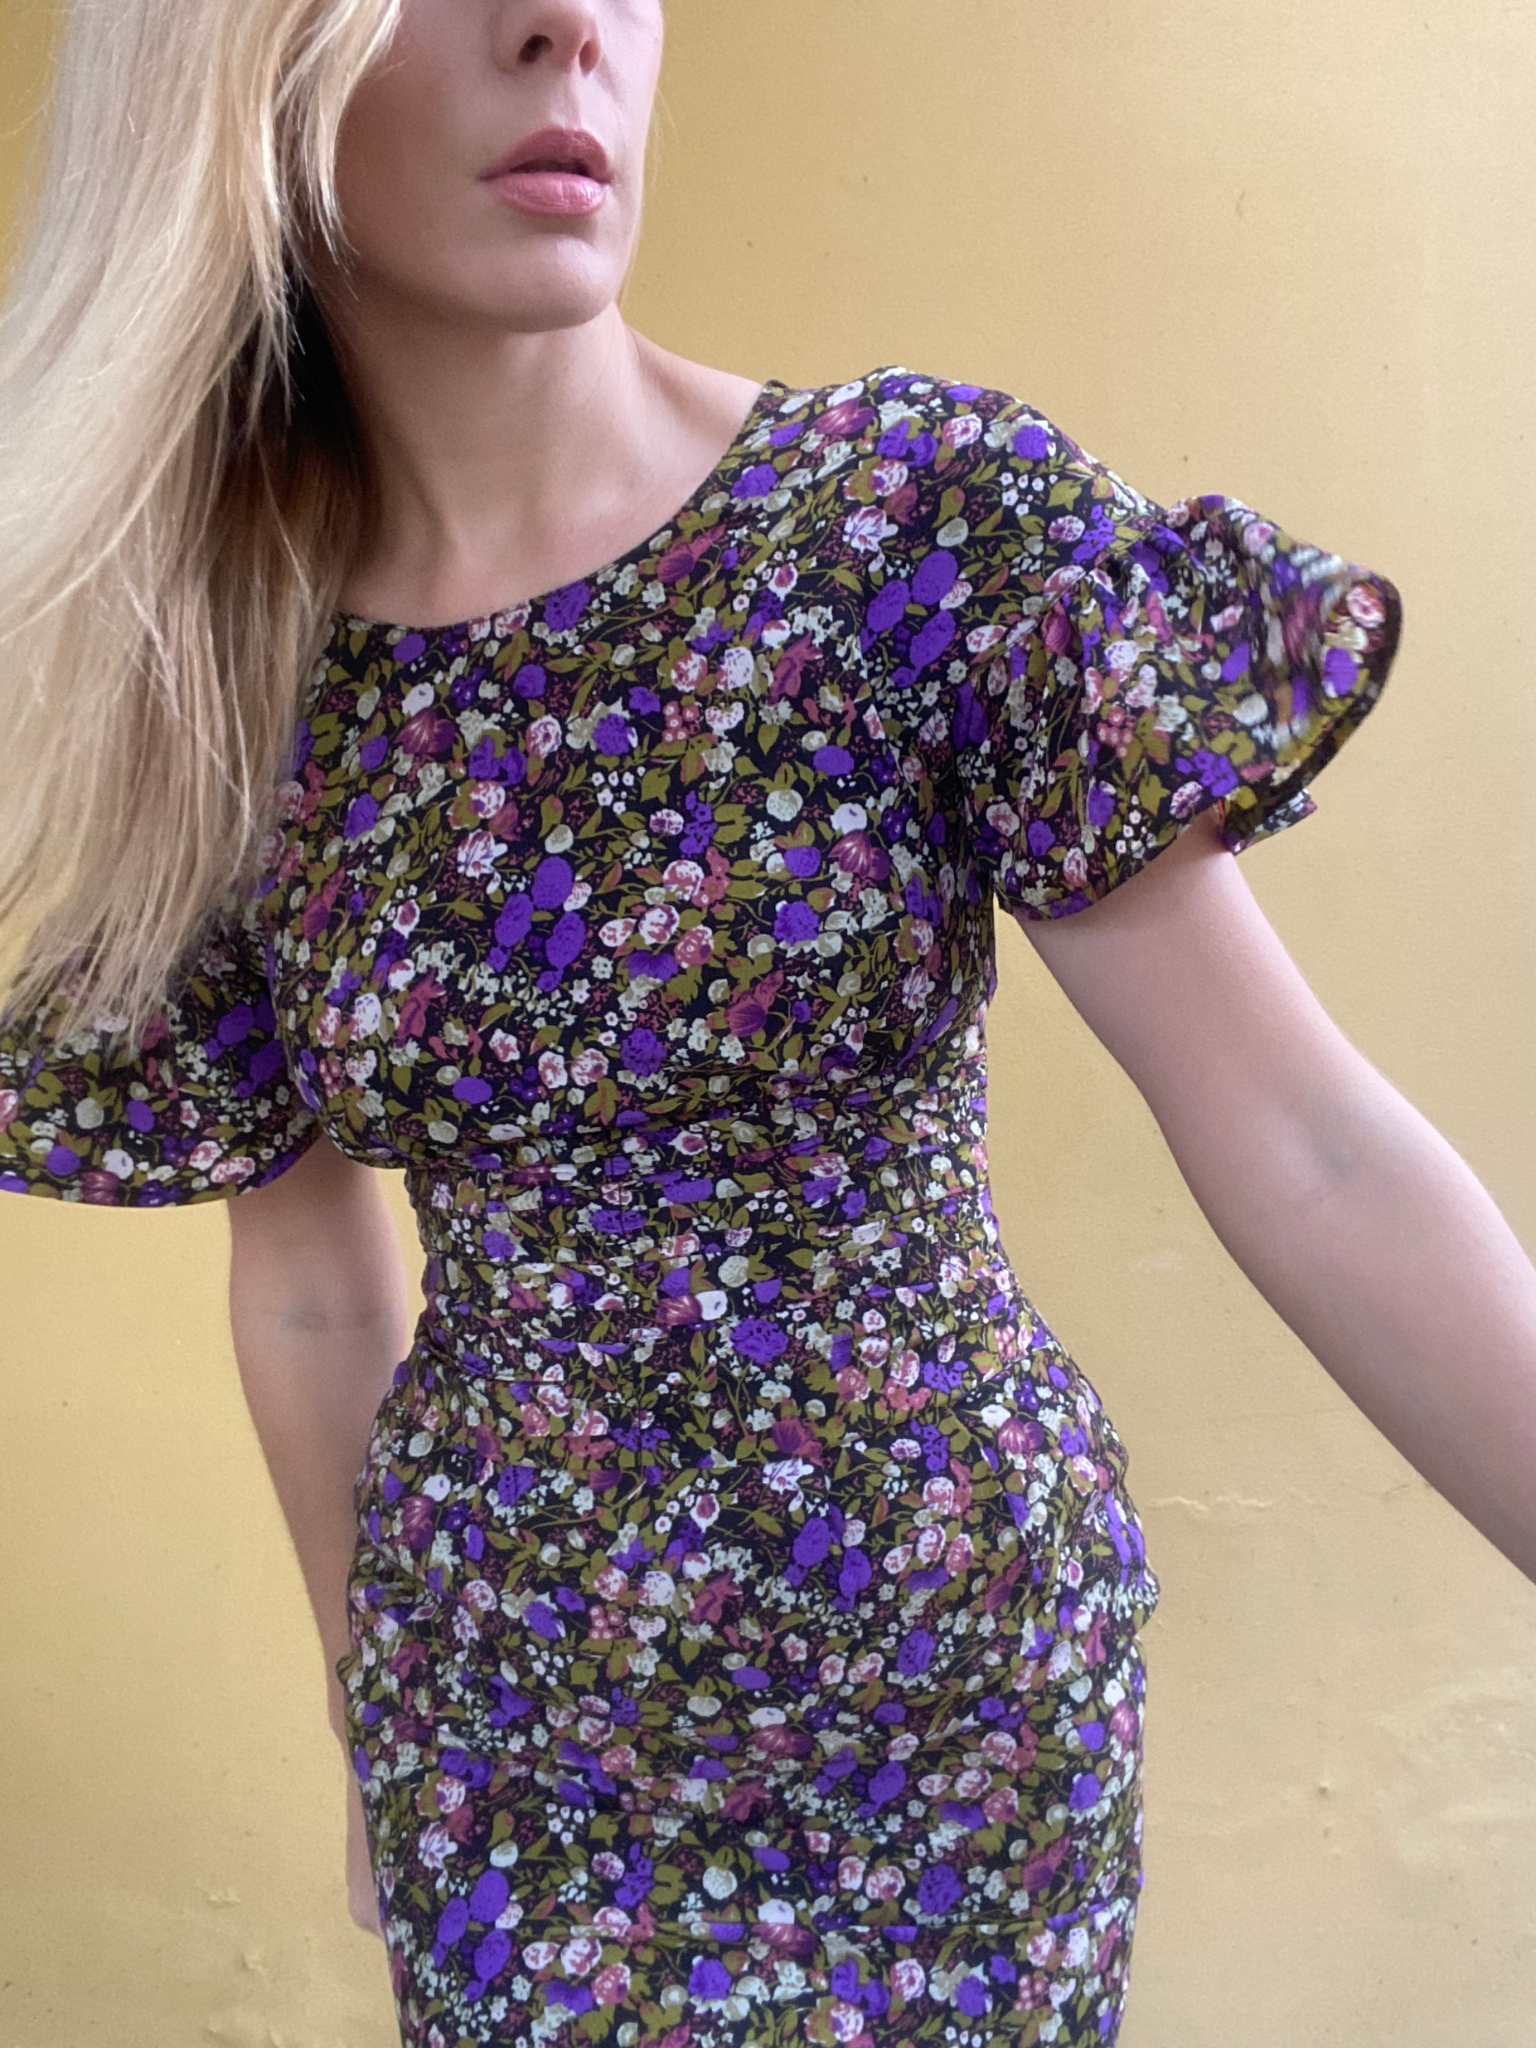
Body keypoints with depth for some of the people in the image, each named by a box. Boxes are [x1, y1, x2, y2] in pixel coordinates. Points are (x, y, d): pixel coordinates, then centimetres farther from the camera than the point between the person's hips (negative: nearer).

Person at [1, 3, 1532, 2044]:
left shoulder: (930, 513, -16)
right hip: (503, 1698, 3)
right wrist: (373, 1718, 14)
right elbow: (310, 1278, 4)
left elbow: (1306, 1147, -18)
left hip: (934, 1658, -2)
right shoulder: (231, 711, -6)